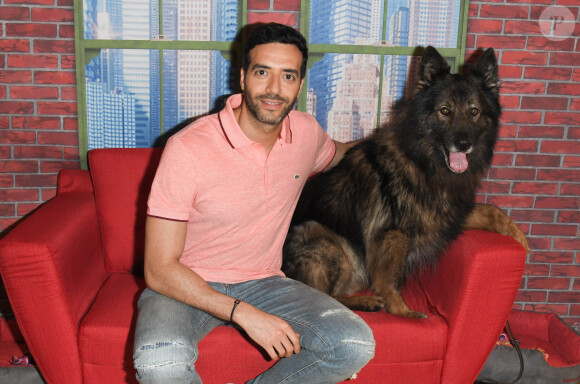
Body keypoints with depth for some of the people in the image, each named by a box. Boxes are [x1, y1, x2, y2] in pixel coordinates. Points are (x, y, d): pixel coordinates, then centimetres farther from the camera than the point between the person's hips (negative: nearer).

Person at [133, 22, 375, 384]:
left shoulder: (306, 132, -3)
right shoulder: (188, 149, -20)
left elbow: (336, 154, 27)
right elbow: (160, 270, -18)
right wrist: (244, 314, -25)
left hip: (262, 282, 4)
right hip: (187, 286, -4)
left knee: (356, 345, -19)